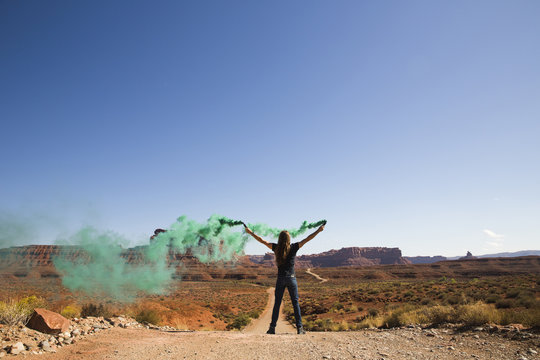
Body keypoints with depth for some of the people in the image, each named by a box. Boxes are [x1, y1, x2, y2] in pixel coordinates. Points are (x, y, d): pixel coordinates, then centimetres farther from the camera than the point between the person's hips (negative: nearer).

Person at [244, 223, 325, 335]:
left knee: (277, 303, 7)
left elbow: (262, 240, 5)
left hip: (280, 279, 2)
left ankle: (272, 327, 8)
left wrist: (251, 232, 15)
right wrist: (319, 230, 4)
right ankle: (299, 328, 5)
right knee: (295, 303, 4)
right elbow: (307, 239, -3)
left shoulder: (276, 248, -2)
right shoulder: (293, 248, -6)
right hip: (291, 278, -1)